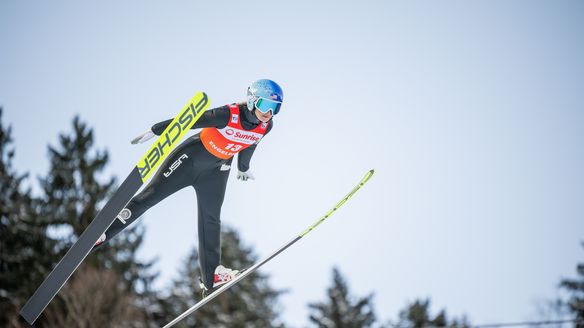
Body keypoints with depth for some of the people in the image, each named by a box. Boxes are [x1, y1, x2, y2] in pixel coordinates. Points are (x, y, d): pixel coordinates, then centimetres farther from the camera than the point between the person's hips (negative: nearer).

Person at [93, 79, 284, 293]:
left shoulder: (266, 126, -11)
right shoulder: (228, 115, -31)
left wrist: (243, 168, 28)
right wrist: (154, 131, -15)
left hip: (215, 172, 5)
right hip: (190, 157, -5)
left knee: (210, 220, 7)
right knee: (149, 196, -6)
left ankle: (211, 275, 12)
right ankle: (101, 232, 1)